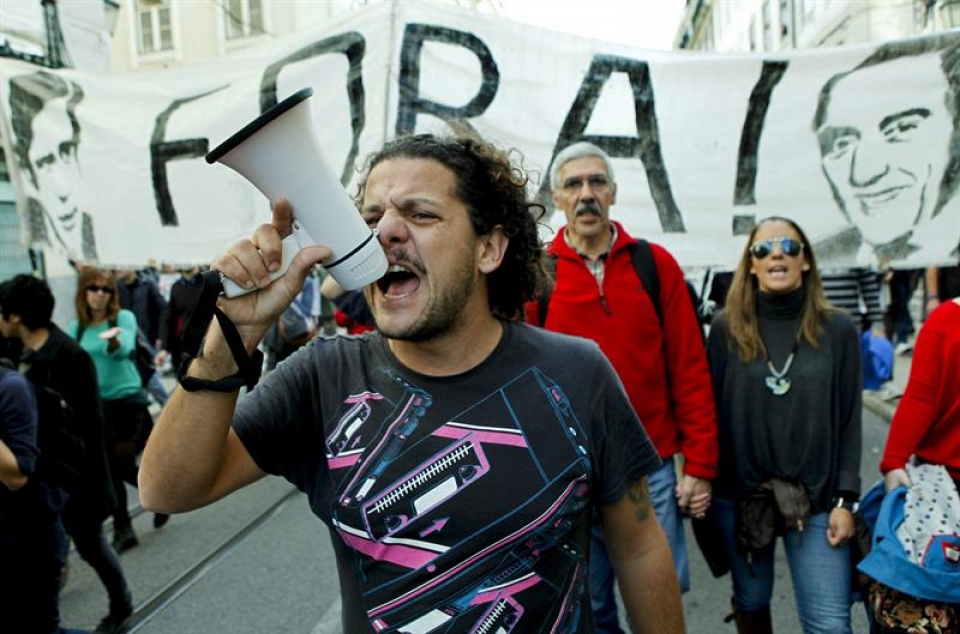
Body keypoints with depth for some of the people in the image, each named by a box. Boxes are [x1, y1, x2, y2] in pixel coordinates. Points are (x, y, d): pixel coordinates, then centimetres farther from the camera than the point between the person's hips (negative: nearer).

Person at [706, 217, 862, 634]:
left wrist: (845, 499, -4)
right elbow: (710, 410, 0)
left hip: (816, 498, 0)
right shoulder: (726, 329, -2)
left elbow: (849, 421, 0)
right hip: (738, 495, 1)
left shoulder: (837, 330, -1)